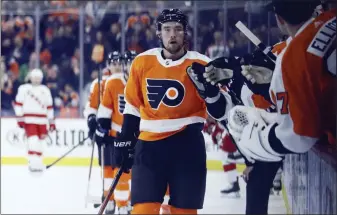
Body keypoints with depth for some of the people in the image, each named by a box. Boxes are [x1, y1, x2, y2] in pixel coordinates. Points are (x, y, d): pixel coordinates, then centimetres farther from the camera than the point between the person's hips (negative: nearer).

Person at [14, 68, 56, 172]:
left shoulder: (45, 90, 16)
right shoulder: (24, 89, 3)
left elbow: (49, 106, 18)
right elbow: (18, 104, -1)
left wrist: (51, 121, 15)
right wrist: (20, 118, -9)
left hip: (42, 120, 4)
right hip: (29, 120, -4)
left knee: (41, 142, 4)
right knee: (33, 140, -17)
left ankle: (38, 162, 15)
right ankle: (33, 163, -18)